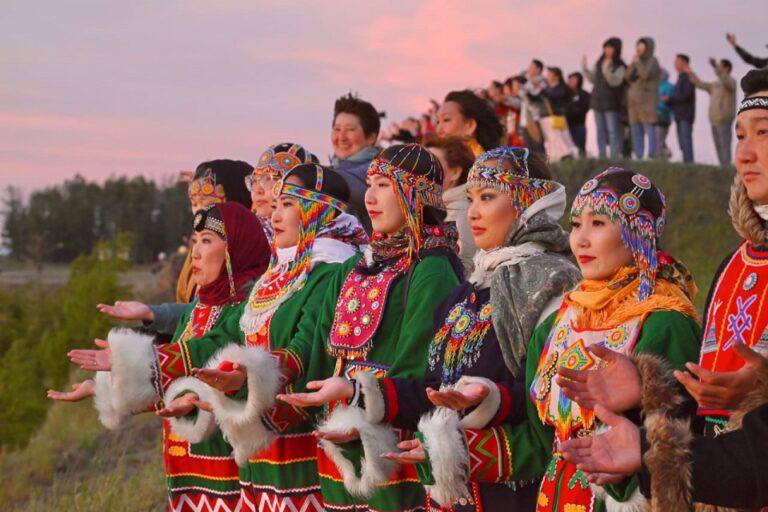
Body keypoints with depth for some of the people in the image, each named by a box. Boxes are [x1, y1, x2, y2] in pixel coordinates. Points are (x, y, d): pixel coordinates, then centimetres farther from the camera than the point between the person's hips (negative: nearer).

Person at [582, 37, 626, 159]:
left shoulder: (620, 66, -8)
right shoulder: (599, 63, 11)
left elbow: (615, 81, -21)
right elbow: (593, 79, 20)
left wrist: (607, 70, -33)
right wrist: (585, 68, 11)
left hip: (611, 103, -7)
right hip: (597, 101, 7)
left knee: (612, 130, -9)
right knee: (600, 131, 9)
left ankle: (614, 156, -10)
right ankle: (602, 156, 14)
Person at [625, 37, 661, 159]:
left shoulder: (652, 61, -4)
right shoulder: (637, 62, 16)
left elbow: (646, 75, -19)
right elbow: (627, 77, 8)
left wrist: (637, 62, -9)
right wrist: (633, 62, 0)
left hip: (647, 100, -7)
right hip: (634, 99, 7)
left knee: (649, 128, -11)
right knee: (636, 129, 4)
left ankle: (651, 157, -15)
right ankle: (638, 156, 6)